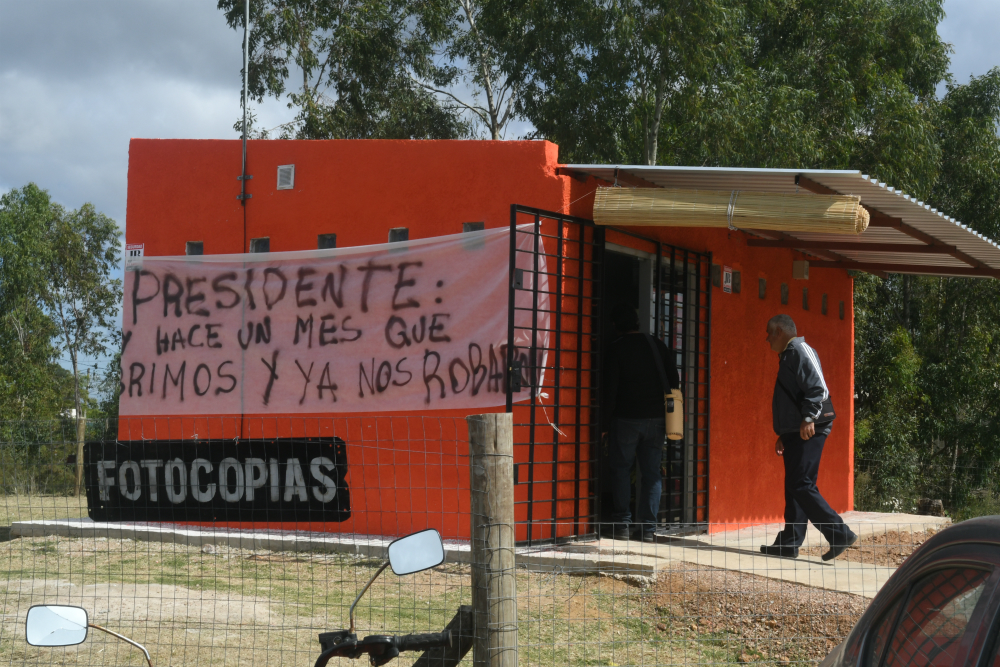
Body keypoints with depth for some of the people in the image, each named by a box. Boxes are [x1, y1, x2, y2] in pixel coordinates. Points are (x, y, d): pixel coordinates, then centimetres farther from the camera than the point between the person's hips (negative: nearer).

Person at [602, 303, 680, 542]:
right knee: (652, 472, 6)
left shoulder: (617, 348, -6)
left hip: (626, 418, -3)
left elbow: (611, 388, -9)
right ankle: (648, 527, 3)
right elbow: (674, 381, 7)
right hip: (655, 419, 3)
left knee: (621, 469, 7)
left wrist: (605, 421, -2)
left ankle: (622, 523, 2)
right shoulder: (656, 344, 6)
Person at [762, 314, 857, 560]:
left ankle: (840, 534, -15)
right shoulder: (788, 356, 23)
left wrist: (809, 418, -26)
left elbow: (818, 388, -19)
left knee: (801, 486, -14)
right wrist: (783, 436, 25)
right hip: (795, 433, 11)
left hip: (809, 431, -11)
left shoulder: (800, 350, -7)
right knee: (794, 487, 9)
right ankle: (789, 542, 11)